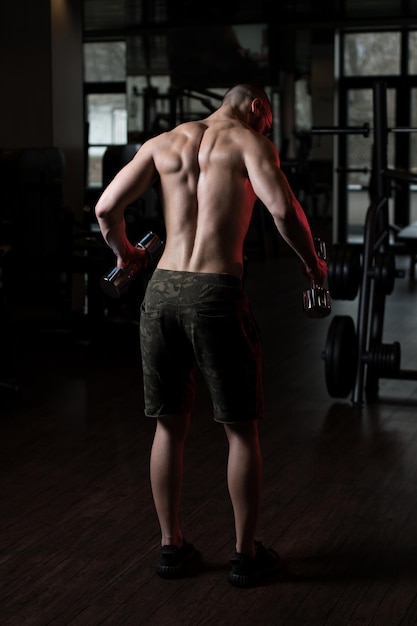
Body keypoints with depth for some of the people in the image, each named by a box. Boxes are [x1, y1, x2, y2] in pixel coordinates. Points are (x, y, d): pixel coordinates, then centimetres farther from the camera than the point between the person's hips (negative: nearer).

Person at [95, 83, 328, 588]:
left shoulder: (163, 143, 14)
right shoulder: (250, 142, 3)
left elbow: (106, 209, 7)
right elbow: (282, 209, -14)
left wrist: (123, 251, 26)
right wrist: (311, 263, 2)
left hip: (162, 292, 4)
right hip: (217, 296, -4)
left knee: (169, 426, 16)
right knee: (242, 431, 10)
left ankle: (171, 546, 26)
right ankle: (246, 555, 19)